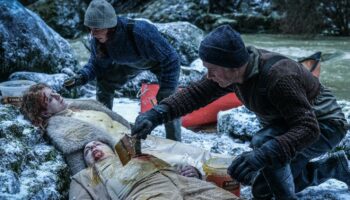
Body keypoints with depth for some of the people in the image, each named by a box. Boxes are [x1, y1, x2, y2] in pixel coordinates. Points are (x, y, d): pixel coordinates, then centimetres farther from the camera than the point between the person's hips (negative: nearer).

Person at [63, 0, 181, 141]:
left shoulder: (140, 32, -45)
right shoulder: (97, 40, -26)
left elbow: (171, 59, -36)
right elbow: (97, 64, -6)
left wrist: (165, 93, -36)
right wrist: (81, 77, -26)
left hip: (161, 60, -6)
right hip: (132, 63, 6)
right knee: (103, 83, 1)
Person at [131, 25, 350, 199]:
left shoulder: (279, 77, -38)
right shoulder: (232, 70, -14)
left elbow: (308, 129, -40)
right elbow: (195, 94, -11)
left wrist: (263, 155, -54)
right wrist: (156, 115, -26)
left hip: (324, 126, -9)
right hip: (291, 123, 9)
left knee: (263, 142, -36)